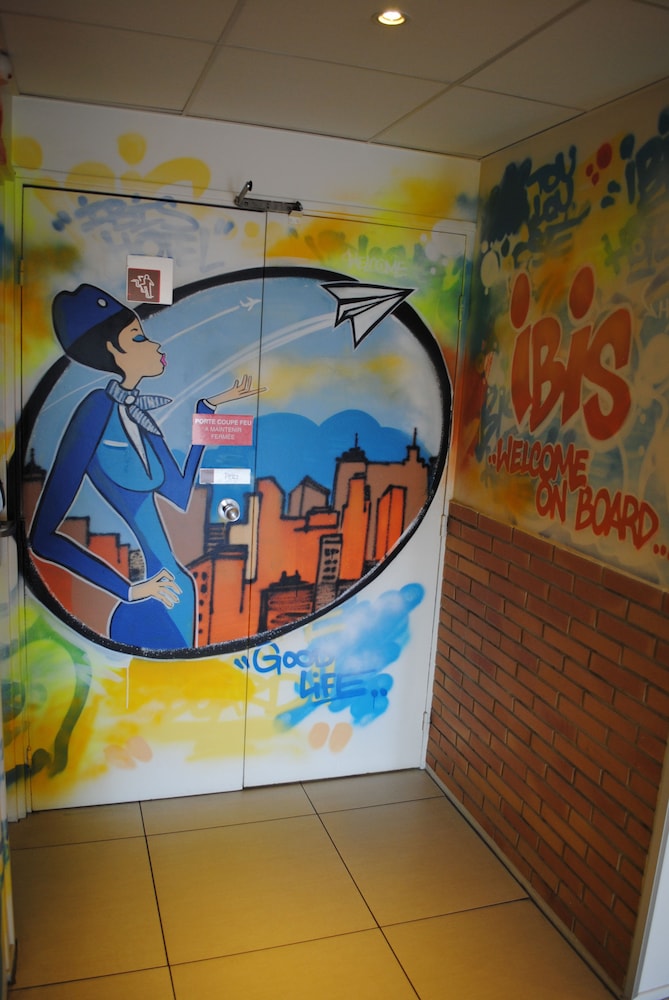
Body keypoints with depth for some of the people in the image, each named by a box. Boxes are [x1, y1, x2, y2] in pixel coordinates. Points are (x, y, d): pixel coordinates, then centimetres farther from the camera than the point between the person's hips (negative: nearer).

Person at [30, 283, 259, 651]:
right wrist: (129, 590, -17)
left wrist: (208, 408, 17)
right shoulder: (98, 408, -16)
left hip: (176, 593, 8)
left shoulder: (139, 415, 6)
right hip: (147, 607, -8)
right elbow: (44, 536, -17)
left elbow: (181, 494, 13)